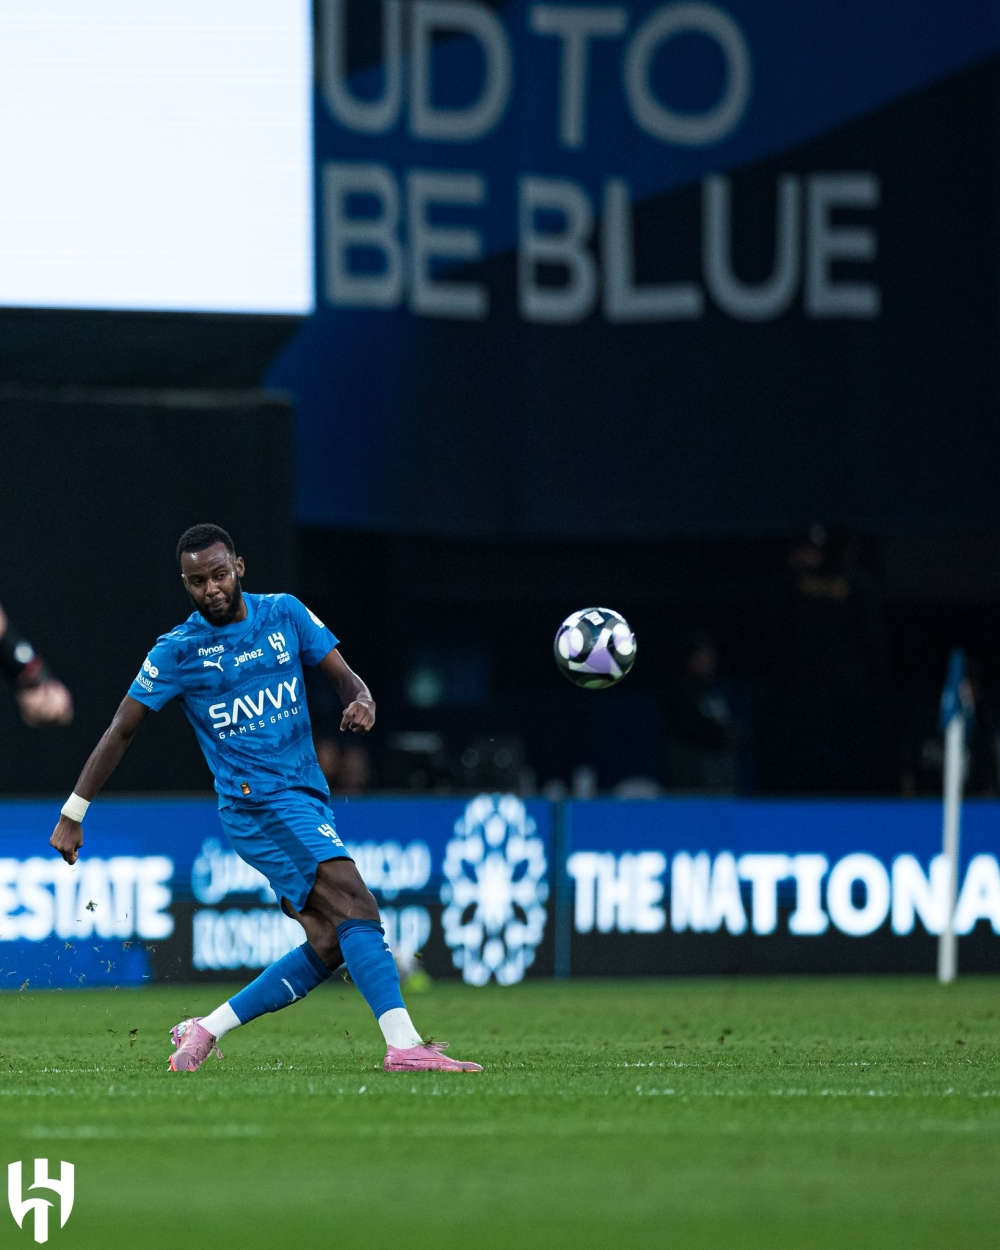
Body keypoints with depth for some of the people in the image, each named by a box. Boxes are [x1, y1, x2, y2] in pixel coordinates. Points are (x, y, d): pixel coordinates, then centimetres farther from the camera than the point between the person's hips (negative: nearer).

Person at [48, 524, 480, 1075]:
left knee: (328, 947, -2)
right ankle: (403, 1044, -33)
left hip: (308, 797, 6)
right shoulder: (178, 651, -2)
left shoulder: (283, 614, 9)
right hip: (259, 802, -6)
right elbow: (120, 732, 3)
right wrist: (72, 814, 3)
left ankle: (206, 1030, 8)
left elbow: (343, 676, 11)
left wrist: (361, 701, -14)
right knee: (355, 903, -23)